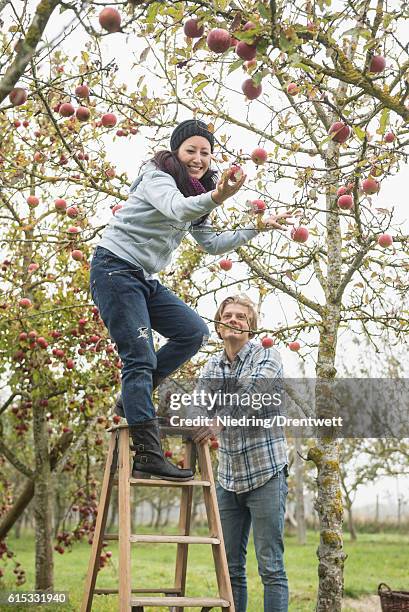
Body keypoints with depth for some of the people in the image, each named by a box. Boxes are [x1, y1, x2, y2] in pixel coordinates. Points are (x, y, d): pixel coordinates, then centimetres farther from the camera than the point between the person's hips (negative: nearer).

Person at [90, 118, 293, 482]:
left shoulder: (195, 193, 16)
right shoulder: (157, 176, -11)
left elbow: (211, 244, 21)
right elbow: (176, 208, -33)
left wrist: (257, 227, 18)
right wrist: (215, 198, -51)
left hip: (146, 280, 9)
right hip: (116, 270, -9)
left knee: (195, 332, -1)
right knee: (141, 357, -15)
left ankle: (134, 398, 7)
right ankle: (148, 456, -17)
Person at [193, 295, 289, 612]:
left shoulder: (268, 357, -4)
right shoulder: (212, 367, 12)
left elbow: (251, 395, -22)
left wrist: (219, 421, -37)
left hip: (266, 474, -5)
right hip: (228, 478, 5)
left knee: (271, 567, -4)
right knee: (230, 568, 8)